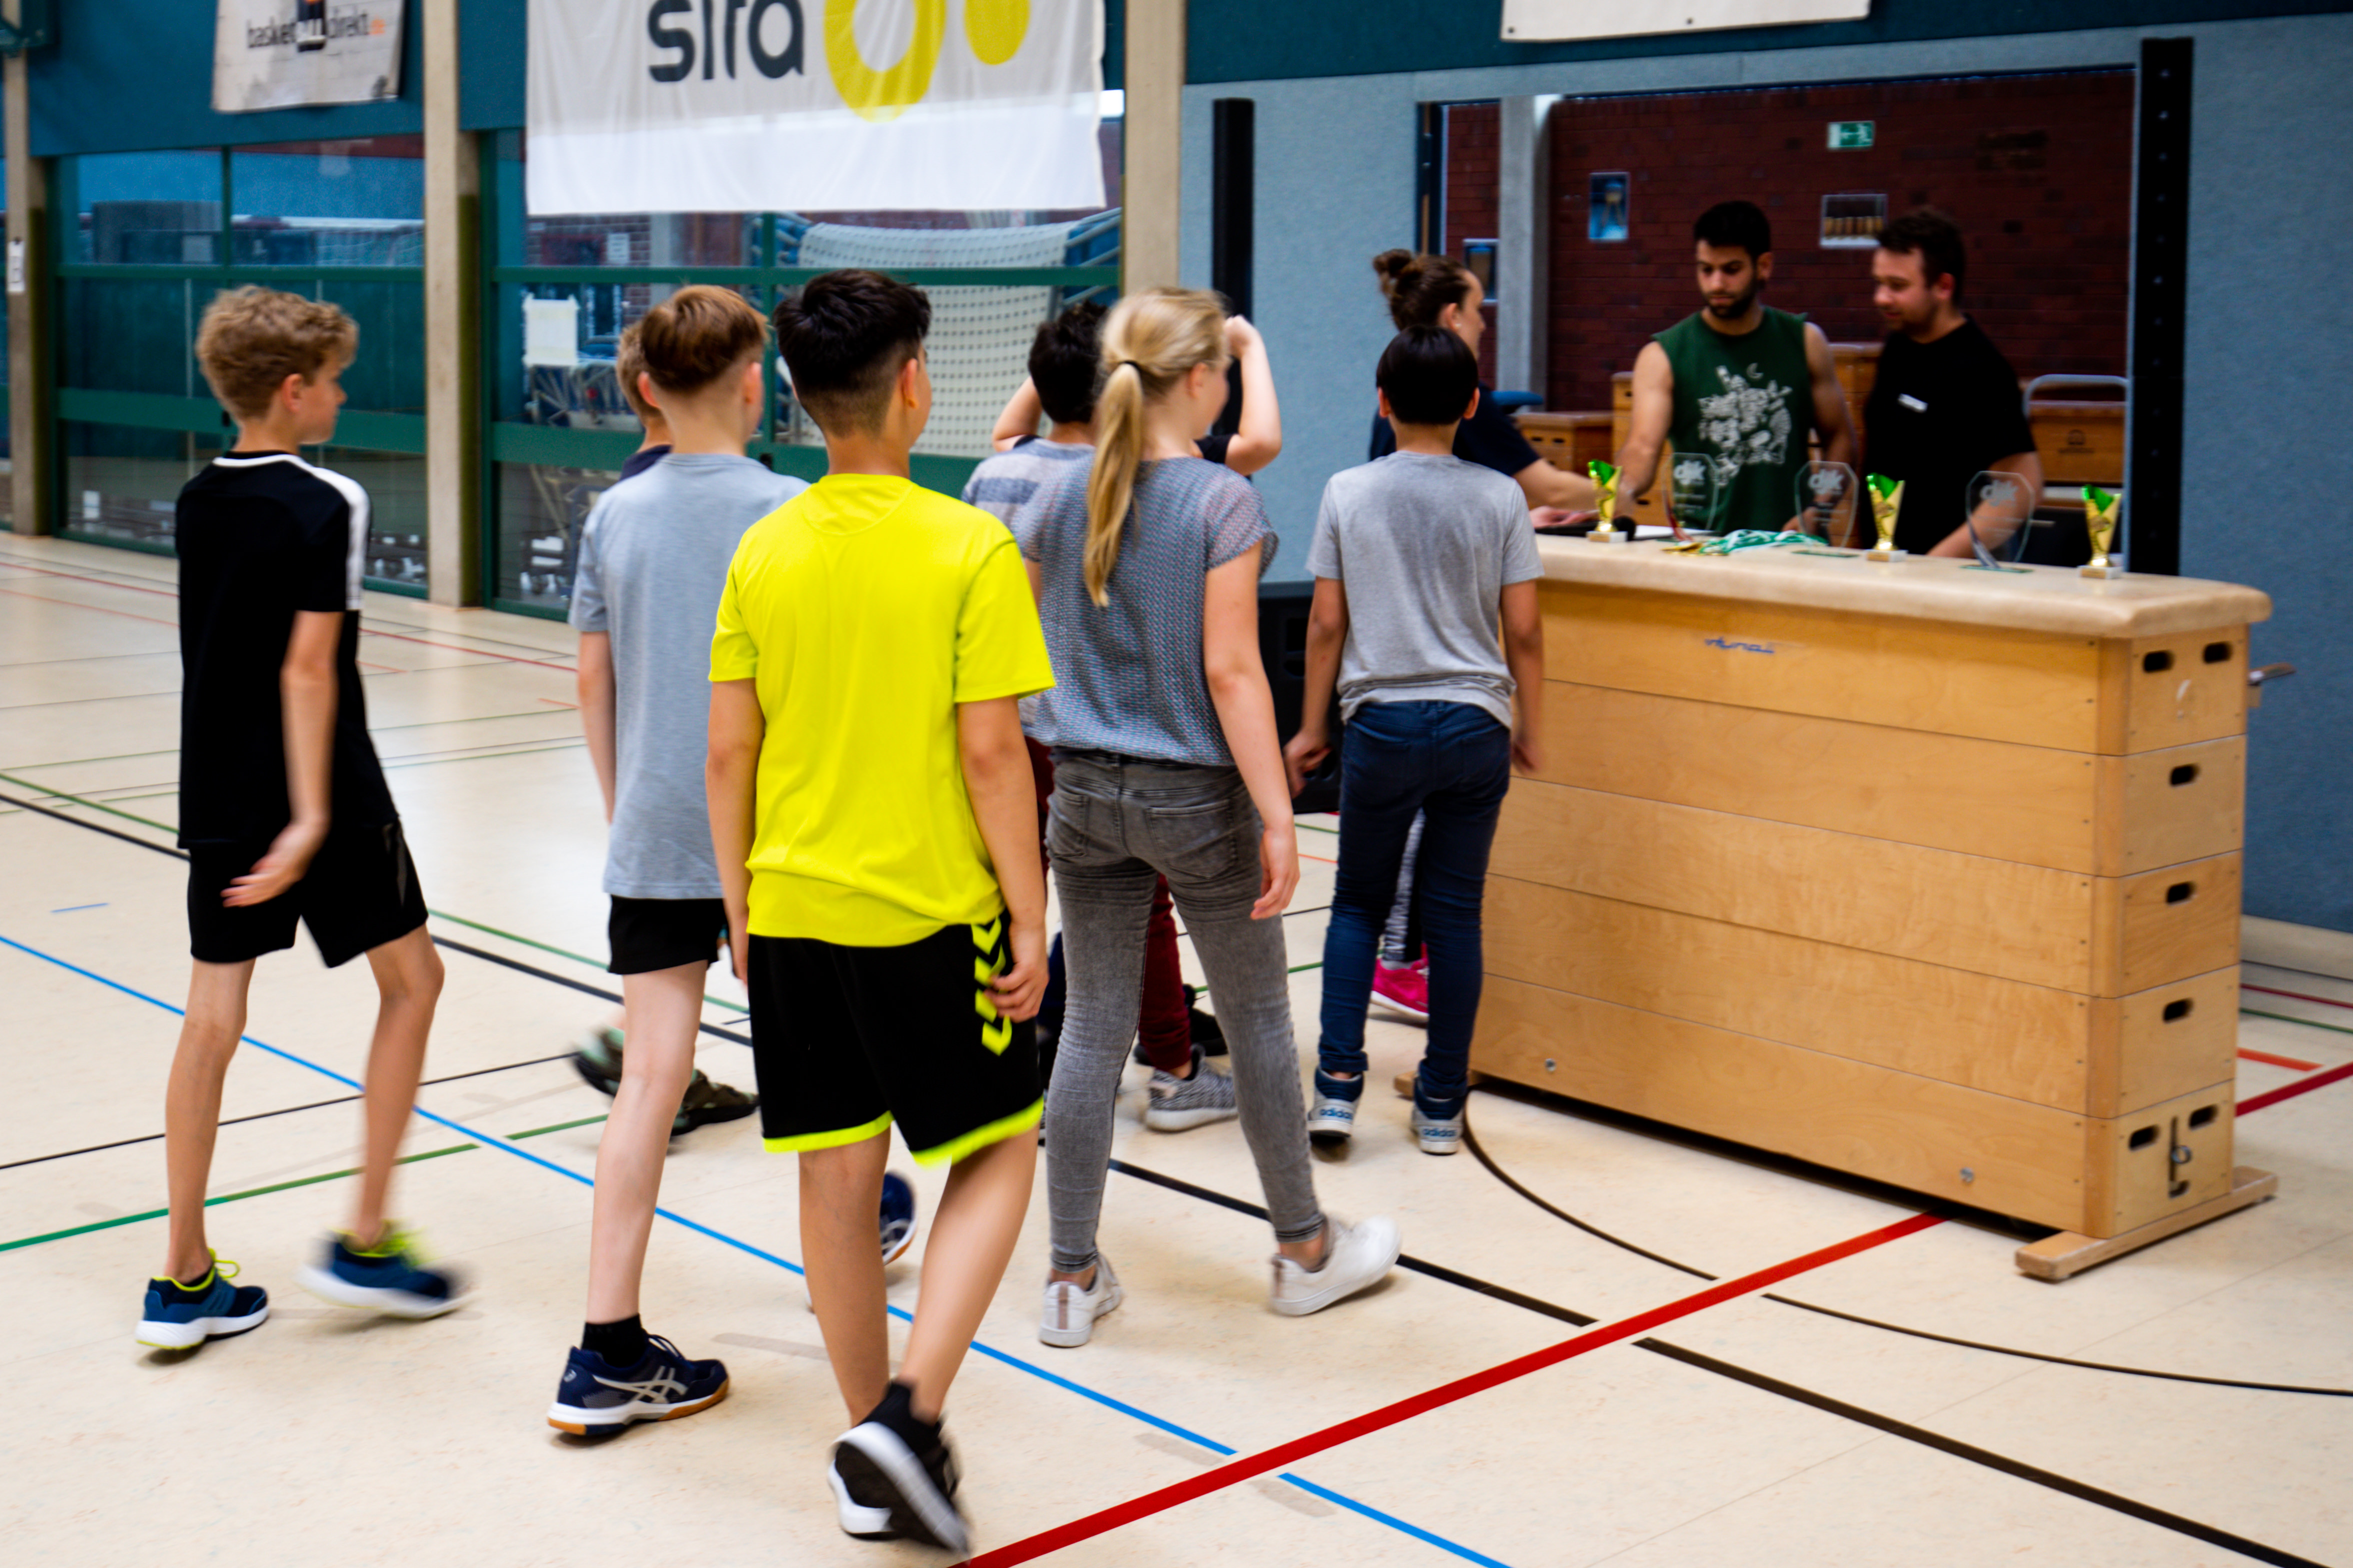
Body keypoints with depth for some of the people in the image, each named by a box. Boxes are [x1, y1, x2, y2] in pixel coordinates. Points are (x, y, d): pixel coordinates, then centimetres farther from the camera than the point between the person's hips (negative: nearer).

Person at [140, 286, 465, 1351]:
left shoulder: (197, 502, 8)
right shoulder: (327, 507, -13)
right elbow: (307, 669, -19)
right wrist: (312, 816, -20)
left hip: (216, 795, 7)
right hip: (322, 795, -7)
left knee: (212, 1018, 7)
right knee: (411, 979, 10)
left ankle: (183, 1280, 10)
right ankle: (364, 1242, 10)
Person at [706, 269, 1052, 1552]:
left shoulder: (764, 553, 1)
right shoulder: (969, 549, -12)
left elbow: (728, 752, 4)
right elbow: (991, 752, -14)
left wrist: (741, 909, 14)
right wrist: (1029, 916, -6)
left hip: (794, 914, 4)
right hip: (931, 913, -4)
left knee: (837, 1176, 12)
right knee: (995, 1156, 12)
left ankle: (870, 1459, 23)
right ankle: (910, 1414, -3)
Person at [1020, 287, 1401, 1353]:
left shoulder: (1062, 498, 1)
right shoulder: (1222, 503, -14)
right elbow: (1231, 672, -18)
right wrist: (1278, 818, -16)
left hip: (1085, 794, 5)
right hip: (1196, 797, -4)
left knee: (1093, 1028, 10)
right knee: (1258, 1023, 12)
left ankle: (1073, 1279, 14)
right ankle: (1305, 1251, 28)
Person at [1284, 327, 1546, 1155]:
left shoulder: (1348, 493, -2)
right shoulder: (1499, 499, -2)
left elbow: (1326, 623, 1)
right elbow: (1523, 629, -1)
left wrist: (1311, 726, 12)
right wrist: (1531, 728, 12)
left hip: (1382, 722, 0)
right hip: (1475, 726, 0)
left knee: (1358, 903, 13)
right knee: (1456, 914, 8)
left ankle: (1339, 1084, 2)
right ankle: (1441, 1103, 13)